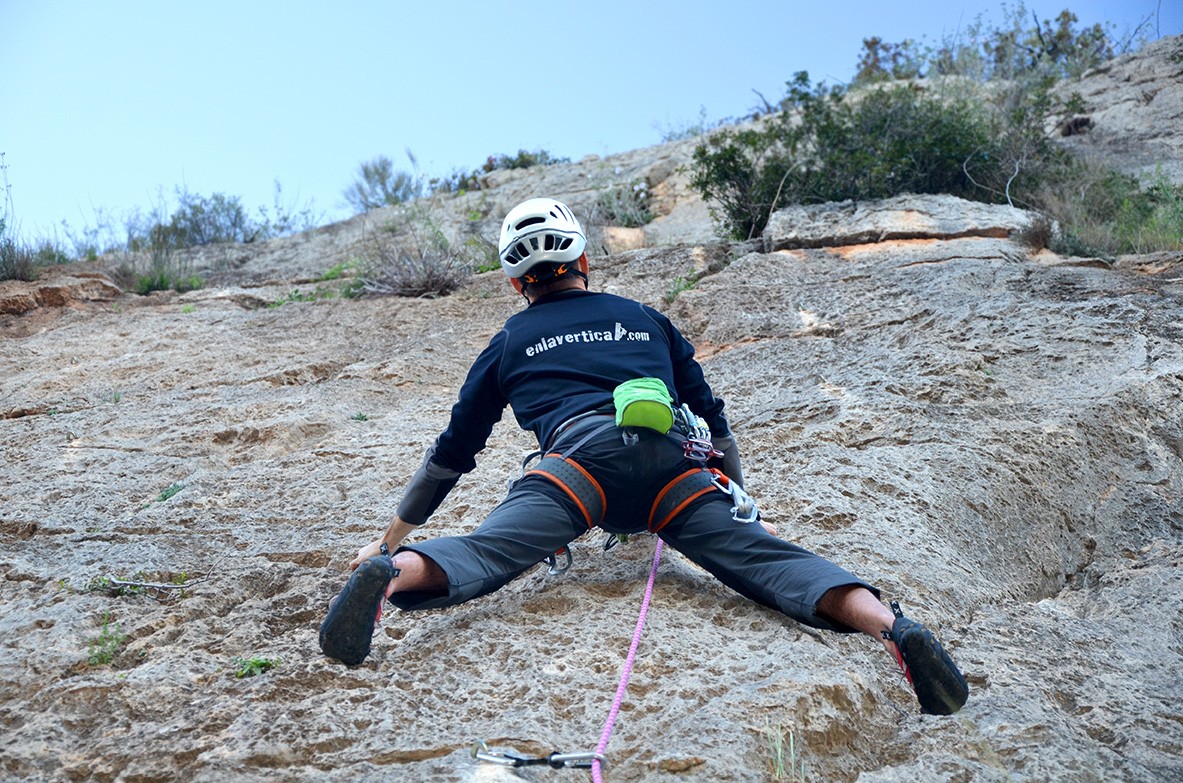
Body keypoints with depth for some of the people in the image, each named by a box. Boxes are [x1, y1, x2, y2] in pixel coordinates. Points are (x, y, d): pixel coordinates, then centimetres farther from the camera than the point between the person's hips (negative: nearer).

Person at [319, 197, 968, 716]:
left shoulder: (509, 343, 31)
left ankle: (389, 575, -45)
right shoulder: (645, 319, 36)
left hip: (582, 453, -2)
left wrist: (390, 538, 45)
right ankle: (892, 628, -30)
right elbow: (712, 418, 36)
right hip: (676, 462, 2)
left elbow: (452, 452, 34)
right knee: (767, 557, -7)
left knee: (483, 552, -15)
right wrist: (741, 506, 47)